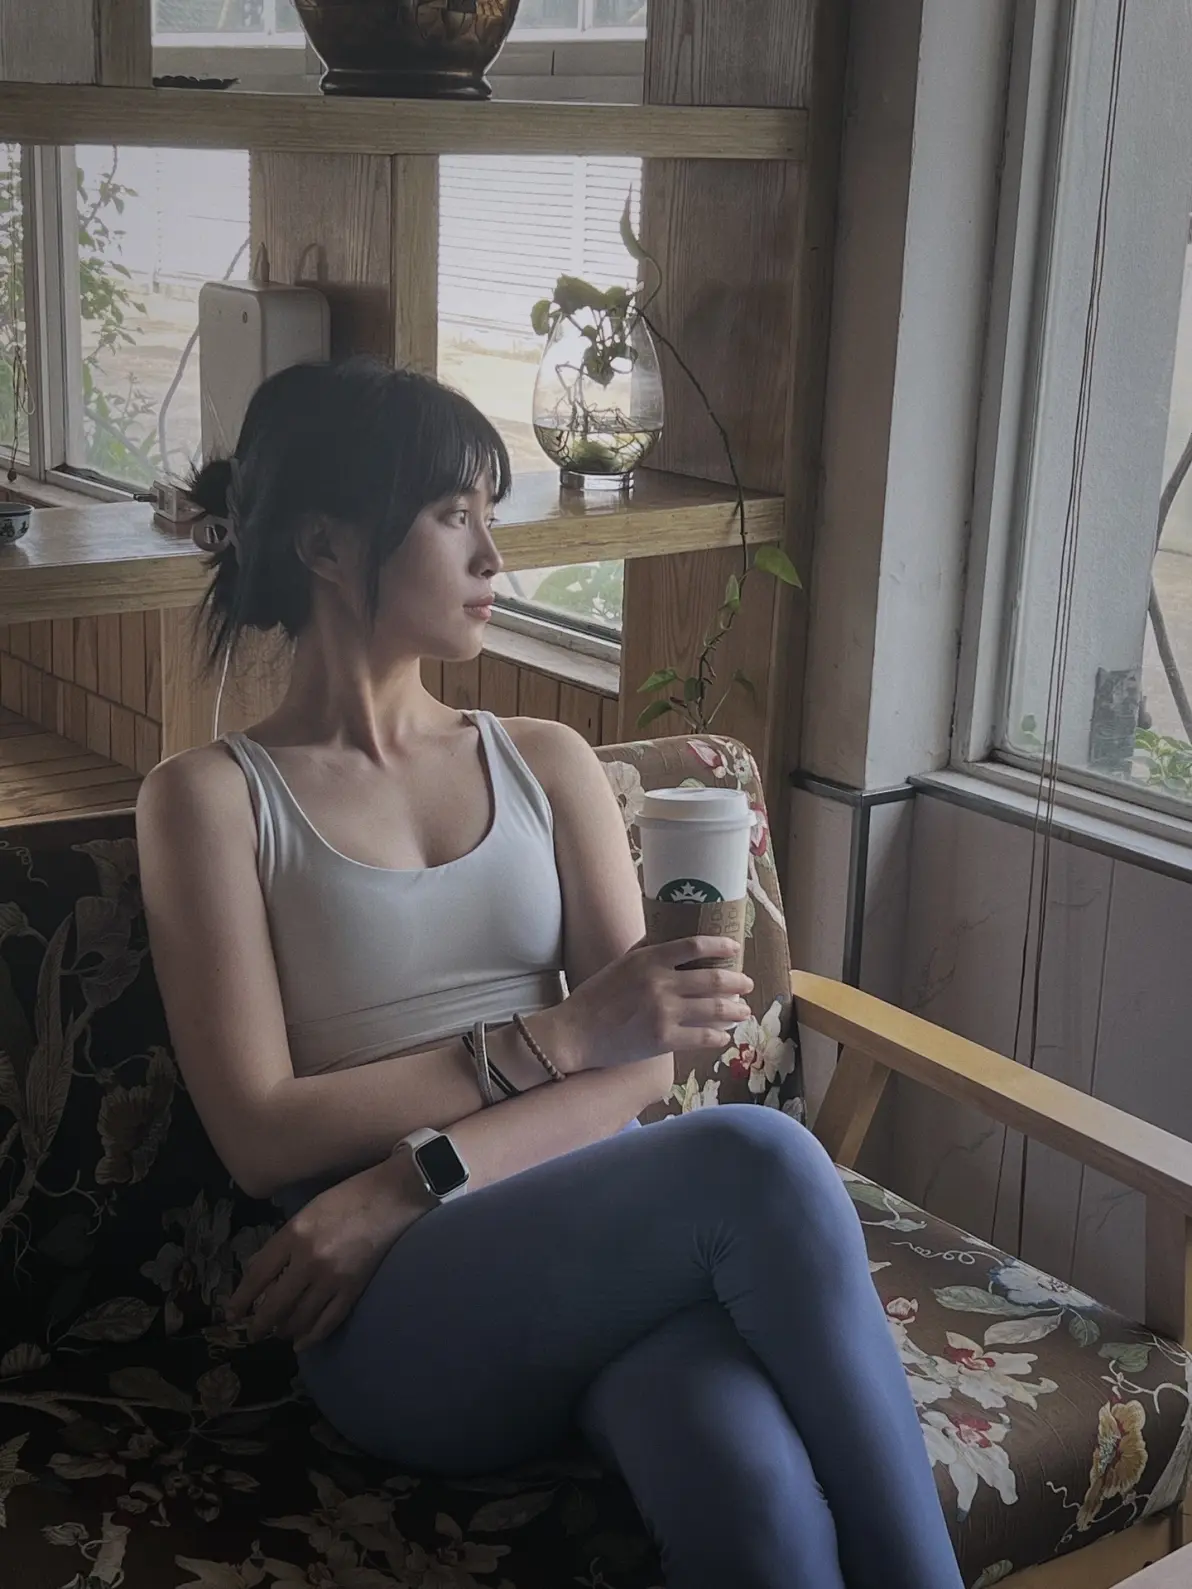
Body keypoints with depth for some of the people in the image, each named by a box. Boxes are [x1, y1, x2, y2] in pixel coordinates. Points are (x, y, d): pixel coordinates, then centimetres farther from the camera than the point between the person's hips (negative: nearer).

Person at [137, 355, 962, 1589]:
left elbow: (644, 1065, 4)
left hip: (604, 1229, 3)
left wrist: (408, 1183, -12)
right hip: (397, 1314, -3)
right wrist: (552, 1041, -11)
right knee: (756, 1161, -32)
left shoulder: (548, 764, 15)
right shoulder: (212, 799, 4)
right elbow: (261, 1136, -4)